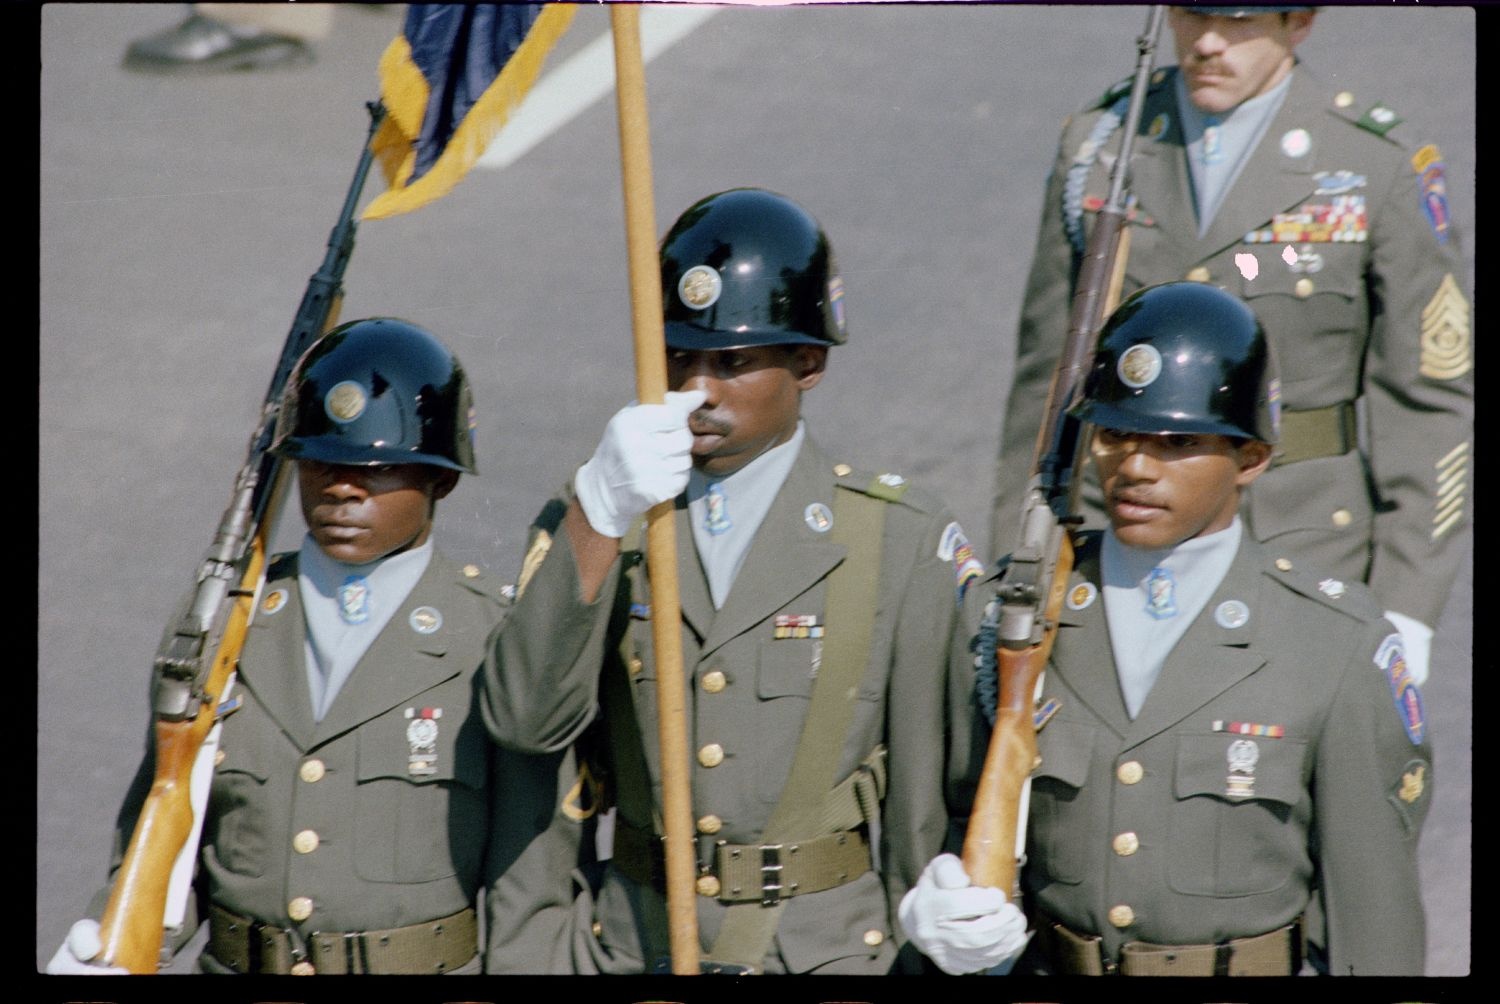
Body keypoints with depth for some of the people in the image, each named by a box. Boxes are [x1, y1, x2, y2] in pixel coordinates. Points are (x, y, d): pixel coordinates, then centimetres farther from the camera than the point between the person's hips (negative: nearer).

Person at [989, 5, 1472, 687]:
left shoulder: (1382, 165, -4)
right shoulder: (1098, 145, 5)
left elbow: (1429, 400, -3)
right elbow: (1046, 374, 12)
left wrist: (1402, 622, -7)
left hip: (1300, 559, -2)